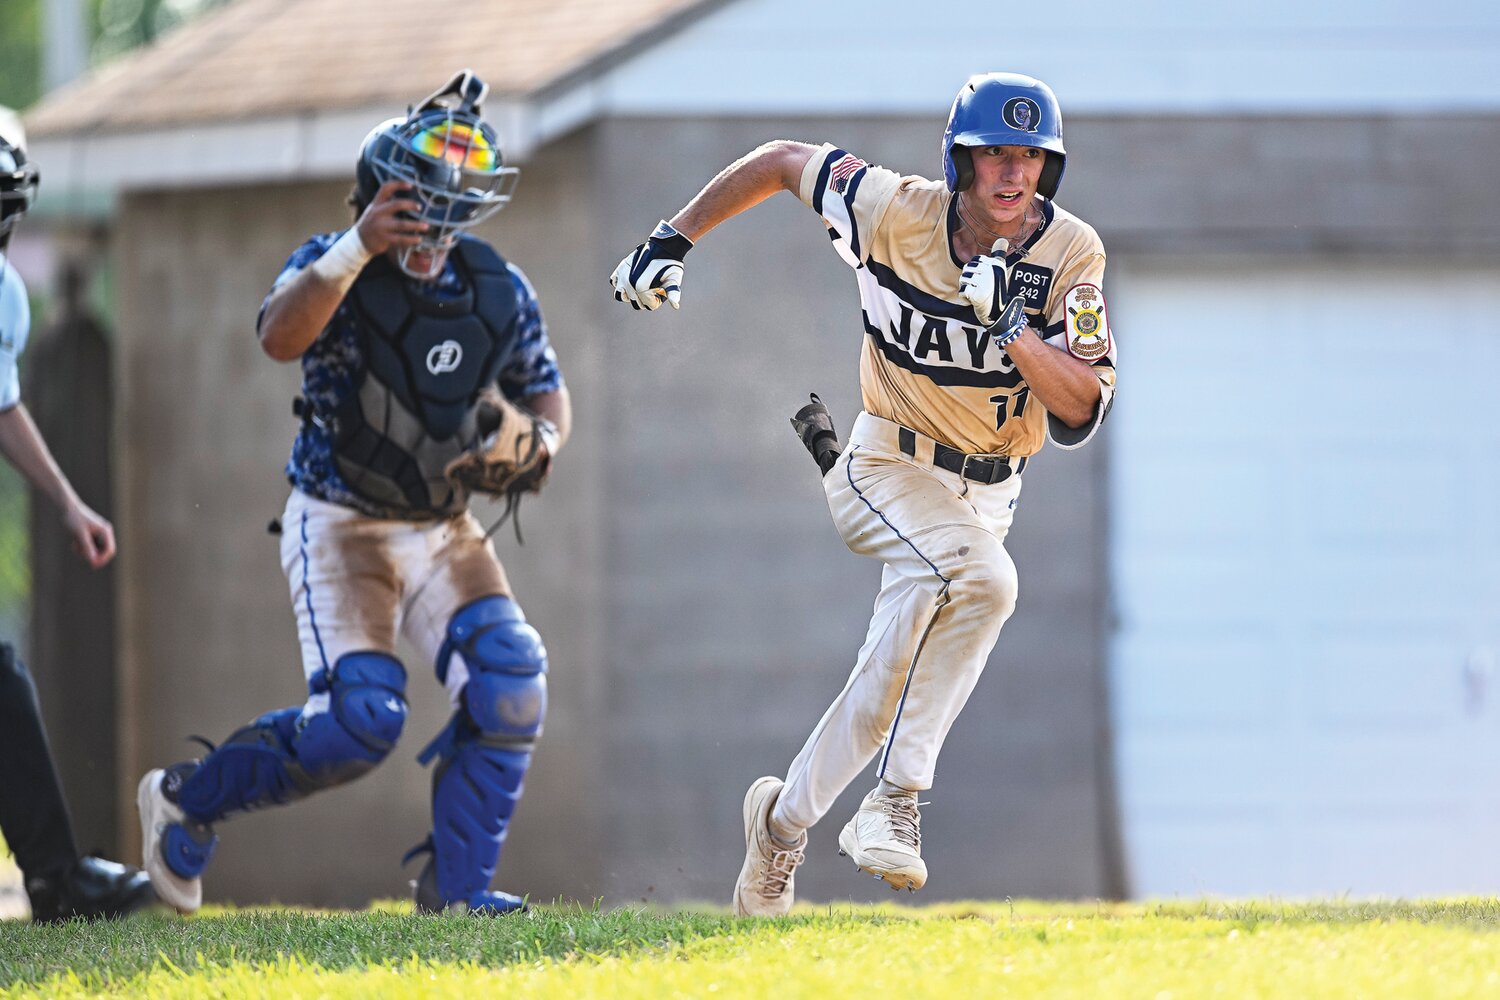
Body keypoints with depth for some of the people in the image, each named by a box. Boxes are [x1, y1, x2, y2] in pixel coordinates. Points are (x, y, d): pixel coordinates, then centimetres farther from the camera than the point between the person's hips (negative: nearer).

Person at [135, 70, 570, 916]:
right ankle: (186, 799, 5)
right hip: (340, 526, -5)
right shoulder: (335, 267, -14)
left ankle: (459, 882, -1)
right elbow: (281, 337, -35)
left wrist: (539, 440, -11)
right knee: (362, 718, -18)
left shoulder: (498, 290, -1)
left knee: (509, 682, -15)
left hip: (446, 529, 5)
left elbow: (547, 393, 12)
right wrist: (358, 249, -44)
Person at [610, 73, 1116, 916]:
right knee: (982, 579, -32)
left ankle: (788, 817, 19)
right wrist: (671, 243, 1)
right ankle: (898, 801, -29)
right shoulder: (897, 212, -16)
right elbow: (783, 161, 1)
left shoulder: (1071, 253, -12)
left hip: (986, 491, 4)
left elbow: (1082, 411, -18)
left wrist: (1017, 336, -34)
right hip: (889, 465, -4)